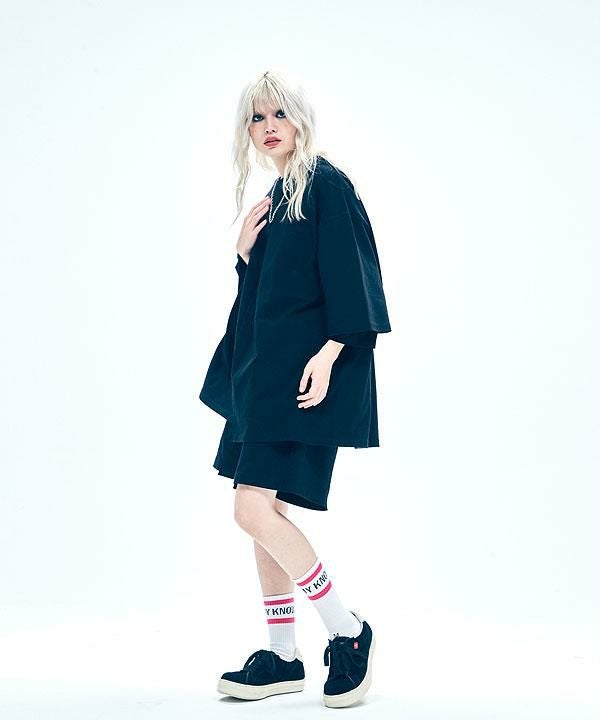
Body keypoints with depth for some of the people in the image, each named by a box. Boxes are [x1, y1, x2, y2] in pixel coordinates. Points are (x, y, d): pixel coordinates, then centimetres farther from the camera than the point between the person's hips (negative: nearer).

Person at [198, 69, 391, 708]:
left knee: (255, 509, -15)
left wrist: (329, 352, -24)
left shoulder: (325, 183, -6)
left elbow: (350, 276, -15)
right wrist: (245, 252, 4)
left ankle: (348, 631, 0)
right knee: (262, 512, 8)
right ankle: (282, 656, 17)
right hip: (264, 368, 9)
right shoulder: (273, 200, 19)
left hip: (303, 365, -9)